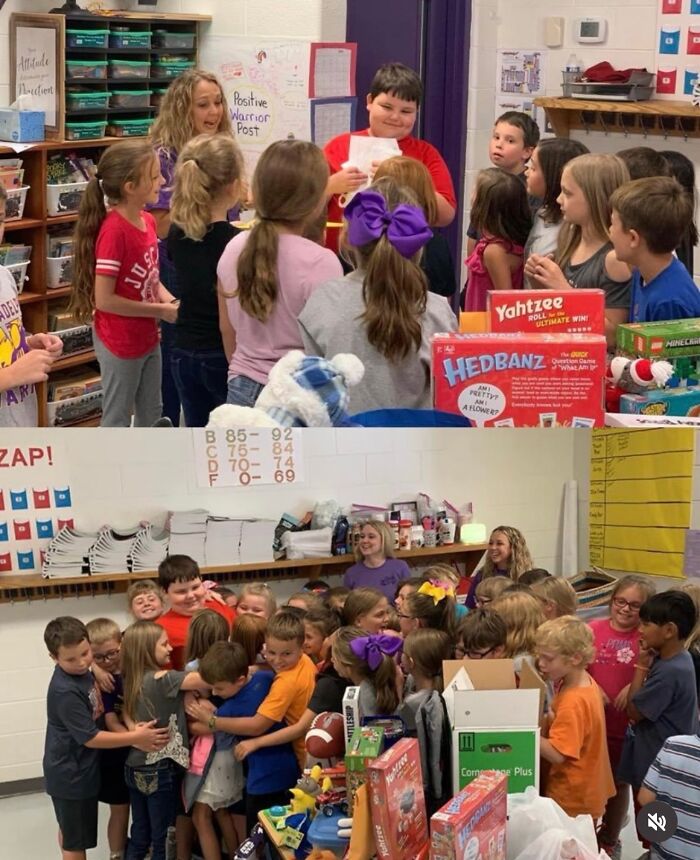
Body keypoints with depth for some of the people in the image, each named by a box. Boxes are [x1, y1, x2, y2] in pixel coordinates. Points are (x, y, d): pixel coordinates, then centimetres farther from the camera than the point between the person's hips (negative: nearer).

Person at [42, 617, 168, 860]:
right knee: (76, 840, 5)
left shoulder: (81, 673, -2)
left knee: (69, 831, 24)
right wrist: (135, 738, -23)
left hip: (77, 768, 9)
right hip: (70, 774, -9)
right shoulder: (65, 692, -29)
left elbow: (98, 714, 11)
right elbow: (90, 737, -25)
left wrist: (133, 734, -4)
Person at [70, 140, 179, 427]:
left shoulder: (147, 221, 0)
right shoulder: (113, 230, -25)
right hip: (120, 343, -8)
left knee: (151, 413, 21)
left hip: (147, 338, 8)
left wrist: (168, 300, -5)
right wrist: (160, 311, -18)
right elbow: (104, 300, -25)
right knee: (117, 419, 6)